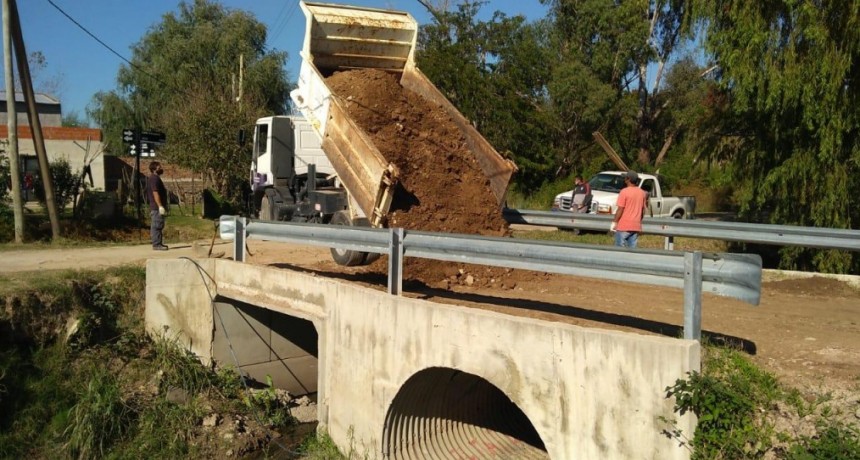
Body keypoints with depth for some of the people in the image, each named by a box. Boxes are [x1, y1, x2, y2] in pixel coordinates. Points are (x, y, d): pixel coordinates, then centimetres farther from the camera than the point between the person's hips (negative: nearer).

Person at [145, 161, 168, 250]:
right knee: (157, 226, -9)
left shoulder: (155, 178, 19)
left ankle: (158, 243, 17)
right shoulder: (154, 178, -13)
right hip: (156, 207, -11)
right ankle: (157, 244, -9)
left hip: (156, 207, 11)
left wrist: (161, 206, 24)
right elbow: (155, 193, -21)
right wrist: (160, 206, -25)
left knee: (158, 226, 12)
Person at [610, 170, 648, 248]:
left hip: (624, 226, -5)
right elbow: (643, 211, 13)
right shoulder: (642, 192, 8)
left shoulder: (624, 191, -10)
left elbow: (620, 210, -12)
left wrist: (614, 222, -5)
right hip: (636, 226, 6)